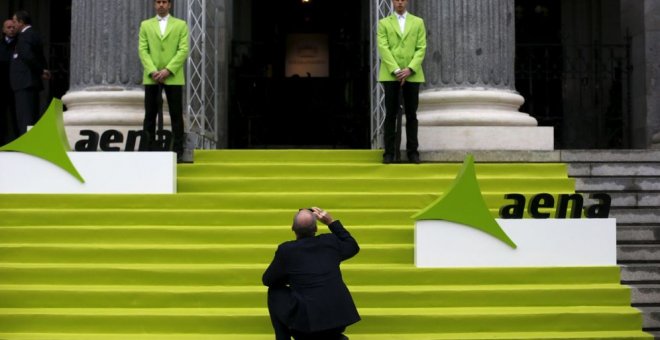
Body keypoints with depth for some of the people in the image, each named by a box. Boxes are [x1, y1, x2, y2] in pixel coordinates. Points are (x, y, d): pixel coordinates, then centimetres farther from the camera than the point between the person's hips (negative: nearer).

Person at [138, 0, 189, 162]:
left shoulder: (181, 25, 6)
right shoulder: (145, 25, 11)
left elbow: (183, 50, -3)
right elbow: (143, 50, 3)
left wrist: (168, 70, -14)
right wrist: (152, 71, -12)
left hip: (173, 77, -1)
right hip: (151, 77, 1)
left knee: (176, 115, 0)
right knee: (150, 115, 3)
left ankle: (177, 149, 6)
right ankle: (149, 148, 8)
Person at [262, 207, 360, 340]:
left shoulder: (286, 250, -4)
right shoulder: (330, 241, 6)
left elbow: (267, 280, 12)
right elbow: (353, 247, 29)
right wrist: (331, 222, 25)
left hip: (308, 323, -4)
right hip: (340, 319, 4)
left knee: (275, 291, 19)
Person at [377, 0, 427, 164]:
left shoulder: (418, 22, 10)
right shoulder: (384, 23, 7)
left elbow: (421, 48, 2)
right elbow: (383, 48, -4)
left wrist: (410, 69, -11)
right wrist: (396, 70, -15)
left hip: (412, 75, 1)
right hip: (390, 75, -1)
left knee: (411, 114, 4)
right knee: (391, 114, 0)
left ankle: (412, 150, 9)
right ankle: (389, 151, 4)